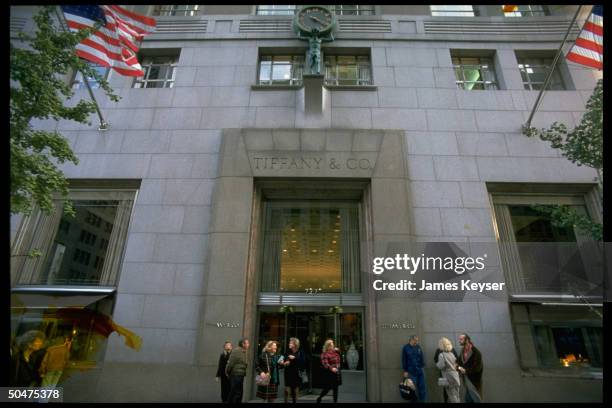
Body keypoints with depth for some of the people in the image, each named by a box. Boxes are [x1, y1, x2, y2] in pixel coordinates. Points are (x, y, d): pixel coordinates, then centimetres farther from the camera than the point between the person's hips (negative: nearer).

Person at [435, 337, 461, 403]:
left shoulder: (441, 355, -13)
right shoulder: (451, 353, 5)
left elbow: (441, 366, -17)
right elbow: (456, 363, 11)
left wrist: (437, 364, 1)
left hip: (449, 377, -6)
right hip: (455, 376, 6)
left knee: (452, 396, 3)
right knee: (456, 396, 16)